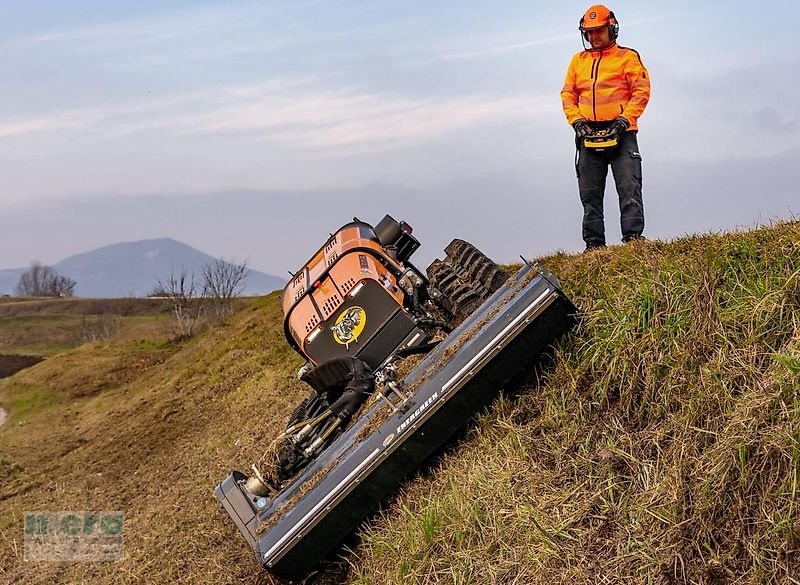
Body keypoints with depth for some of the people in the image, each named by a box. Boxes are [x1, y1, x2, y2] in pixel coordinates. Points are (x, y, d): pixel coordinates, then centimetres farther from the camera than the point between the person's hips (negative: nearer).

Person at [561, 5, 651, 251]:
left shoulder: (628, 57, 4)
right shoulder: (578, 60, 17)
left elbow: (641, 91, -3)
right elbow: (568, 94, 13)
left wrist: (624, 120, -15)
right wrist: (577, 120, -3)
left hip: (621, 133, -4)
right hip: (589, 135, 4)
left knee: (629, 187, -12)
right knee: (590, 193, 4)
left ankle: (633, 236, -15)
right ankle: (594, 243, 8)